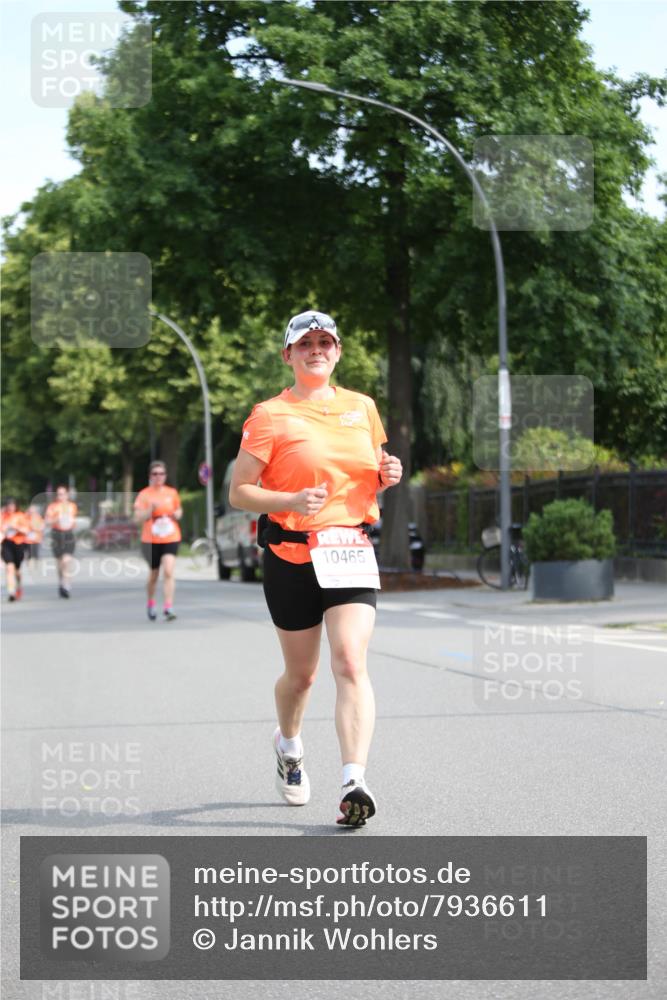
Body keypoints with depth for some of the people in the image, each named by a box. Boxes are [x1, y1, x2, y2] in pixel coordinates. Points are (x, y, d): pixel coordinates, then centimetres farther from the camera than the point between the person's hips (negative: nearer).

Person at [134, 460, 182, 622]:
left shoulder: (172, 493, 7)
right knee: (153, 574, 12)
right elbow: (138, 518, -7)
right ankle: (150, 604, 37)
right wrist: (151, 510, -23)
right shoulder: (144, 494, -2)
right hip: (151, 540, -1)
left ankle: (168, 608, -18)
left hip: (171, 539, 1)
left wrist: (177, 514, 1)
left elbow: (179, 510, 23)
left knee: (168, 572, -16)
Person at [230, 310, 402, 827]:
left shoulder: (362, 407, 12)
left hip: (352, 550, 2)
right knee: (301, 672, 10)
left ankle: (355, 782, -23)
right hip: (291, 555, -2)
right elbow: (239, 492, -4)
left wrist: (387, 475, 2)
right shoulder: (271, 415, -2)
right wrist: (292, 501, -21)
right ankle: (288, 743, 42)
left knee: (351, 663, -16)